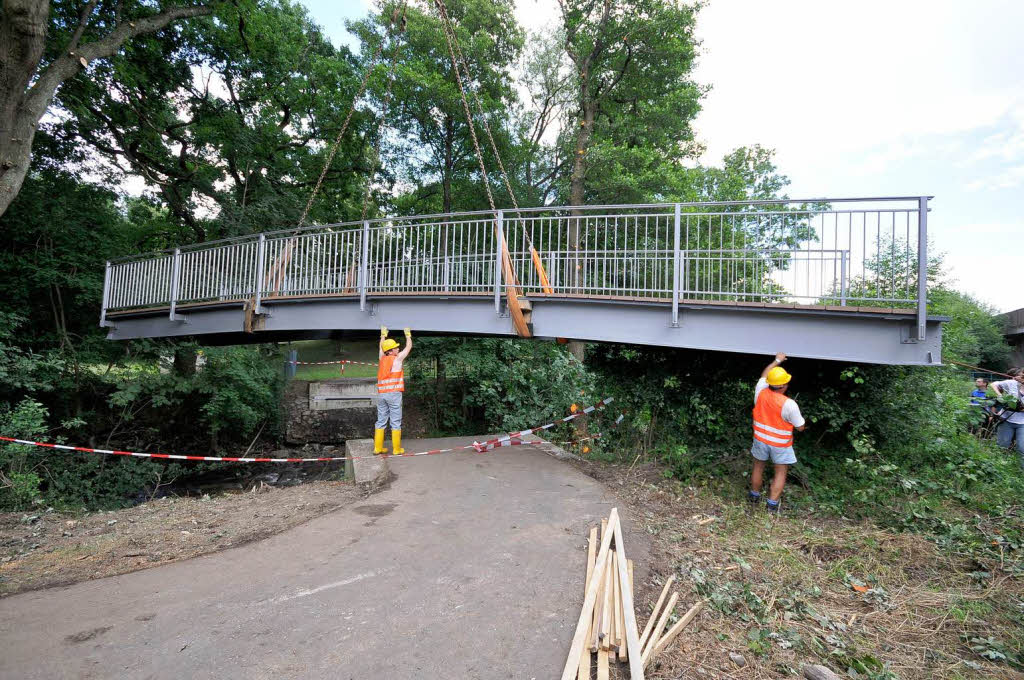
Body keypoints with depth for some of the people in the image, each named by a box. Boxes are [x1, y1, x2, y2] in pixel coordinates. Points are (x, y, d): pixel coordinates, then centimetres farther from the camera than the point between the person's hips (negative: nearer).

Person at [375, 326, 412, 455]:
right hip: (394, 393, -6)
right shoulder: (397, 358, -2)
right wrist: (408, 335, 25)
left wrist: (383, 335, 44)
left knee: (381, 421, 10)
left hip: (381, 394, 6)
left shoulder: (382, 358, 12)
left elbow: (381, 347, 32)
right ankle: (396, 449, 2)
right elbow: (409, 347, 10)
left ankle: (378, 447, 11)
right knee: (395, 422, -1)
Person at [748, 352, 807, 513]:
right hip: (780, 444, -4)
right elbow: (800, 427, -13)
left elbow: (764, 374, 8)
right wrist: (803, 426, 11)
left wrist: (777, 361, 20)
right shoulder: (789, 404, -26)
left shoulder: (760, 392, -14)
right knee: (781, 473, 14)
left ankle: (754, 495, 37)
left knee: (758, 467, 22)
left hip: (760, 439, 4)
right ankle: (772, 503, 16)